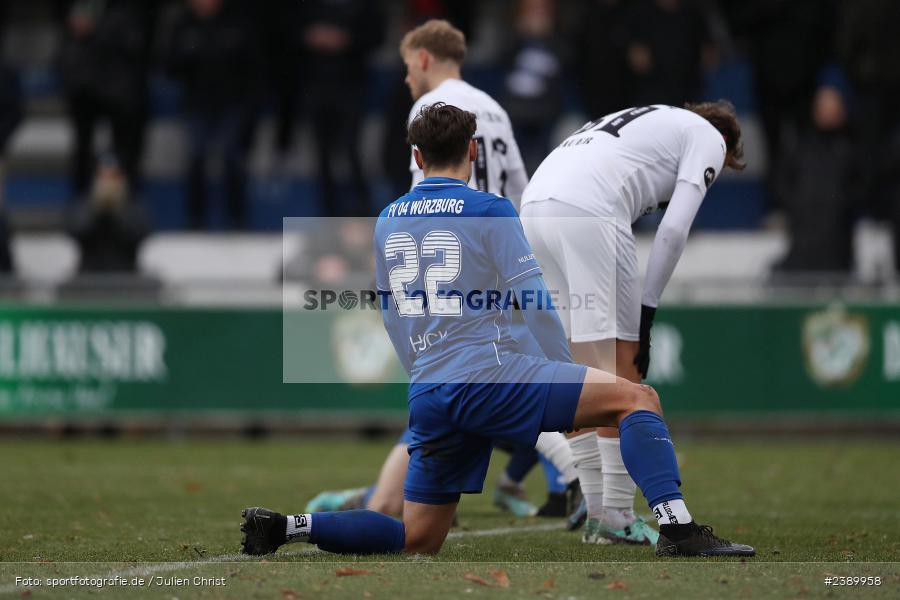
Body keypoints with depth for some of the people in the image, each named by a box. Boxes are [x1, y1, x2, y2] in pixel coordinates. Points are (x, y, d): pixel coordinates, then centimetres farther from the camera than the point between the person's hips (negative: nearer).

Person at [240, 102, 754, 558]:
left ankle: (289, 526, 4)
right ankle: (679, 530, -25)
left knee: (418, 540, 17)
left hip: (428, 399, 7)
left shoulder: (388, 220, 17)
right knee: (637, 399, -7)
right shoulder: (489, 211, -1)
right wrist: (571, 386, 8)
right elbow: (535, 302, -3)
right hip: (489, 377, -7)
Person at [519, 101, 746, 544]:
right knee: (622, 361, -1)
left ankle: (597, 511, 16)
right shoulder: (709, 138, 16)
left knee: (584, 363, 15)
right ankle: (617, 516, -2)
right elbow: (673, 229, 2)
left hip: (534, 203, 8)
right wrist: (646, 312, 5)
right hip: (587, 209, -8)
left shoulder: (651, 122, 37)